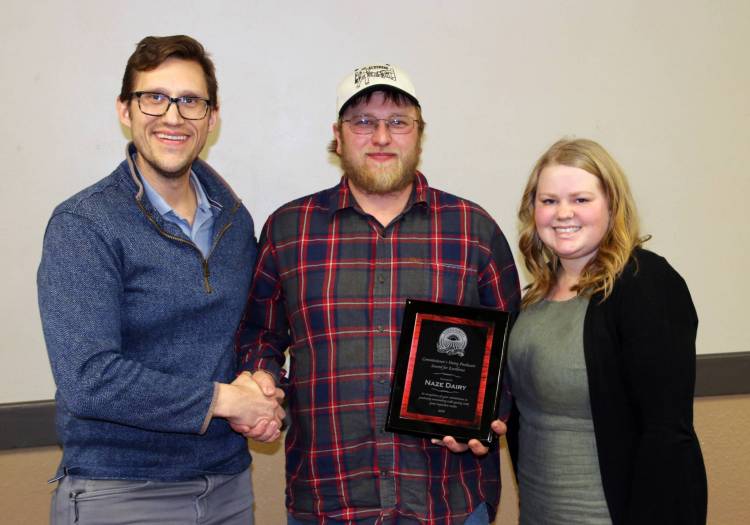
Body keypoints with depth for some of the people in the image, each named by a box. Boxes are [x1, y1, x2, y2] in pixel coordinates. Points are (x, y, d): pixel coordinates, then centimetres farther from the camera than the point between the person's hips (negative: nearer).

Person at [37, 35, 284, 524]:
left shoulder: (236, 221, 4)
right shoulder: (82, 226, -14)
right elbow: (88, 379, -23)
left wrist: (259, 390, -6)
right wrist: (222, 400, -16)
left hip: (229, 483, 5)